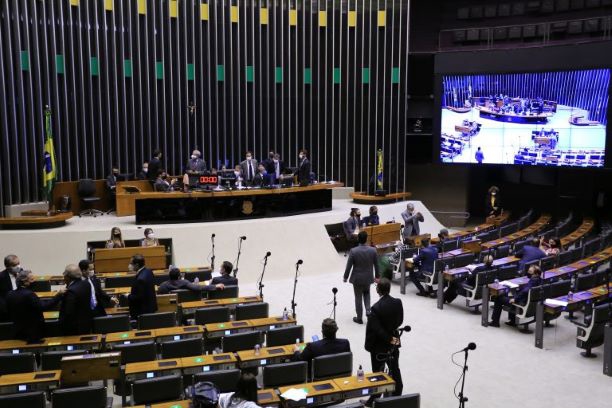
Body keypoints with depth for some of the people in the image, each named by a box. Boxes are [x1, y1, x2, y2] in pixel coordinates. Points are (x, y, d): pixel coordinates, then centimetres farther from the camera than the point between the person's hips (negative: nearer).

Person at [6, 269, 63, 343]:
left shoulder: (10, 294, -1)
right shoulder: (29, 294, -25)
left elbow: (10, 313, 10)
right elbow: (43, 307, -32)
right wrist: (58, 295, -32)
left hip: (18, 331, 8)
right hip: (33, 332, -8)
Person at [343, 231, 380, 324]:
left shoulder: (353, 251, -20)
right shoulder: (373, 250, -12)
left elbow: (349, 266, -13)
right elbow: (376, 265, -1)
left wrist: (345, 277, 2)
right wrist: (377, 276, 14)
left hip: (357, 278, -3)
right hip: (368, 277, 3)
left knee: (358, 297, 12)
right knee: (366, 293, 29)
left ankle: (359, 318, 21)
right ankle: (368, 310, 11)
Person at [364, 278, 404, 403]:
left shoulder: (376, 308, -26)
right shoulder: (398, 303, -10)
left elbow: (375, 329, -24)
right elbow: (400, 321, 1)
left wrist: (389, 339, -12)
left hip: (379, 346, -5)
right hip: (394, 343, 5)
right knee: (395, 370, 19)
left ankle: (375, 400, 21)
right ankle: (397, 396, 32)